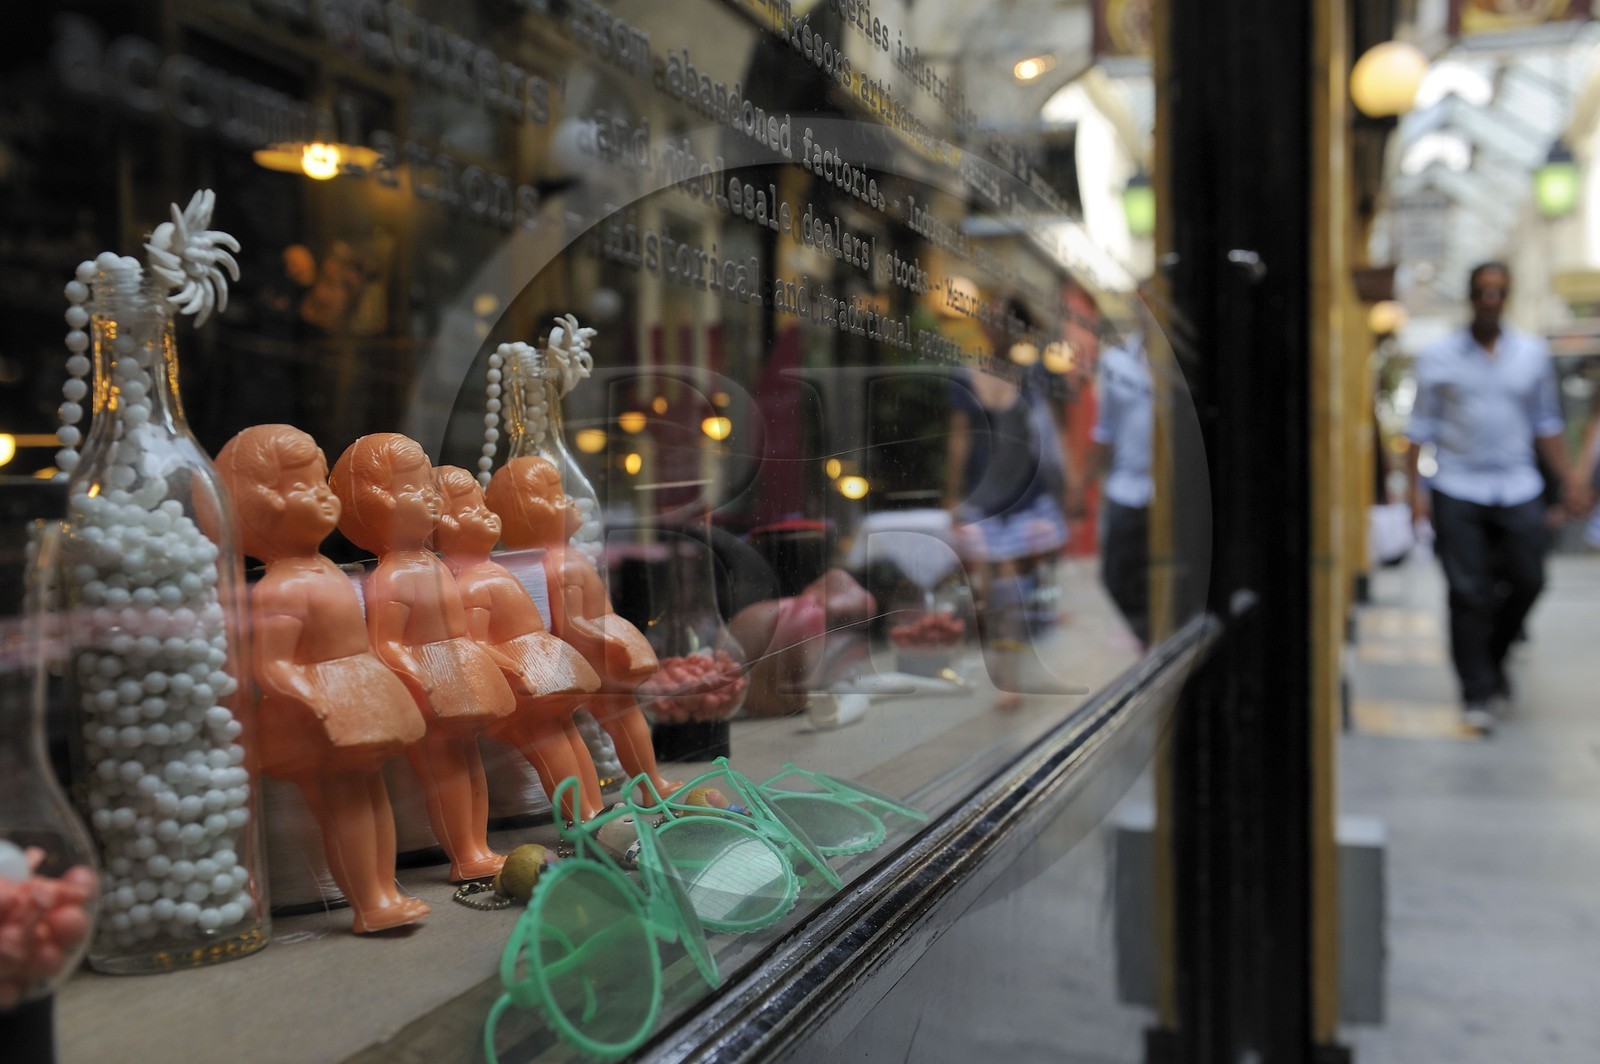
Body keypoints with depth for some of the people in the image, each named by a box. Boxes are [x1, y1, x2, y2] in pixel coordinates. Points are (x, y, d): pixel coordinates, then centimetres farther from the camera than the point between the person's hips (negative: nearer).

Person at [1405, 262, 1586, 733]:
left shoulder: (1533, 353, 8)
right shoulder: (1438, 357, 2)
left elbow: (1546, 424, 14)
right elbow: (1420, 428, 3)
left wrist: (1568, 482, 9)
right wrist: (1415, 489, -4)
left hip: (1518, 488, 3)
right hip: (1458, 491, -2)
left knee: (1527, 582, 3)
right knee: (1469, 593, -3)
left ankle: (1493, 657, 30)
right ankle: (1476, 692, 6)